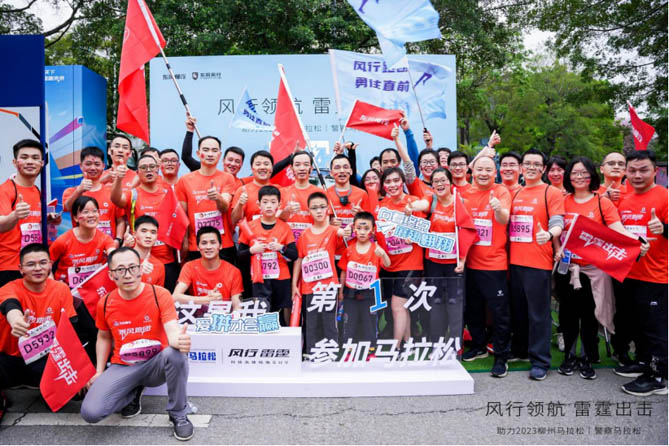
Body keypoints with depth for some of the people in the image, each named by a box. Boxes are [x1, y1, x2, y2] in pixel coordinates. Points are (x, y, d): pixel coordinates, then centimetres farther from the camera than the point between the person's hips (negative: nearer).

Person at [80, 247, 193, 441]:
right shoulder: (105, 303, -3)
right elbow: (104, 338, 15)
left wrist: (179, 340, -50)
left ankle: (178, 415, -13)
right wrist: (99, 372, 8)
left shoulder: (160, 295, -15)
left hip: (156, 363, -3)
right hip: (122, 367, 3)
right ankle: (133, 392, 15)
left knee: (175, 354, -38)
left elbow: (172, 331, -26)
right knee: (90, 412, -19)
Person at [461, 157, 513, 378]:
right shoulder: (466, 193, 5)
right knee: (472, 308, 17)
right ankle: (478, 346, 34)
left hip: (494, 262, -5)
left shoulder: (502, 192, -7)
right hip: (471, 261, 5)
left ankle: (501, 356, 11)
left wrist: (498, 208, -46)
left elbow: (504, 220, -24)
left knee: (499, 311, -1)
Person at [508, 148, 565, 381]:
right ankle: (519, 349, 31)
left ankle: (540, 361, 8)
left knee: (538, 312, 0)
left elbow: (558, 223, -11)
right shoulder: (515, 194, 15)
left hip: (538, 262, -6)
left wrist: (549, 235, -30)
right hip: (515, 260, 6)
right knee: (518, 309, 16)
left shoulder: (552, 192, -1)